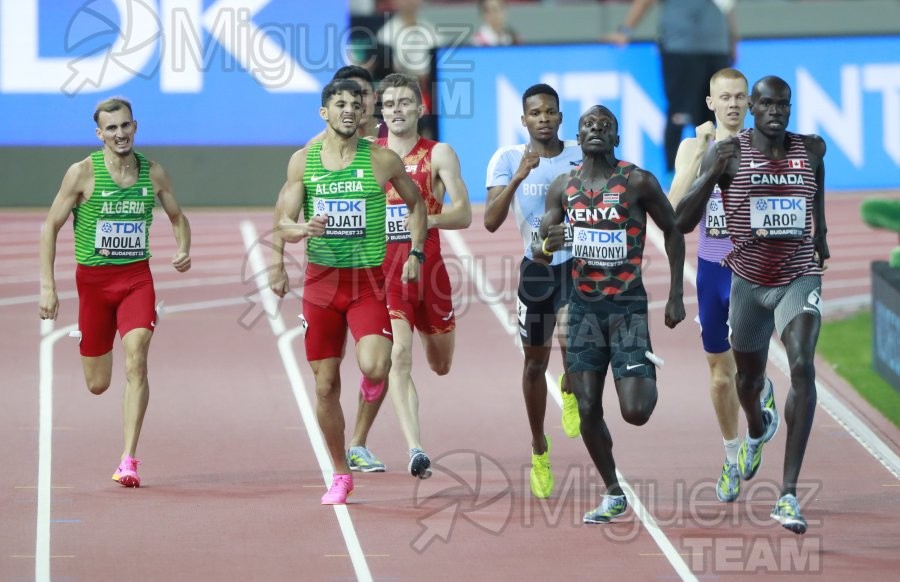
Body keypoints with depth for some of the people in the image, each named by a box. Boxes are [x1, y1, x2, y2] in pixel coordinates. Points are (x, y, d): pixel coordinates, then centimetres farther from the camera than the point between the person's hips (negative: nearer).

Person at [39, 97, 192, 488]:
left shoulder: (154, 173, 2)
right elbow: (51, 225, -3)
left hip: (137, 278, 1)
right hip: (93, 279, -1)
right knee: (98, 385, 6)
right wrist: (47, 286, -9)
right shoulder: (83, 173, -7)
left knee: (136, 360, -20)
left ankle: (128, 460, -20)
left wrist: (183, 250, -3)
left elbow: (177, 217, 19)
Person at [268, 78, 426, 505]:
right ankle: (340, 475, 18)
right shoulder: (303, 161, 2)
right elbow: (283, 225, 2)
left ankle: (375, 378, 15)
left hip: (368, 280, -2)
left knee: (372, 366, -24)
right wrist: (304, 229, -20)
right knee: (326, 386, 4)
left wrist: (415, 252, 5)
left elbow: (416, 203, 14)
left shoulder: (382, 160, -2)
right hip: (321, 279, 2)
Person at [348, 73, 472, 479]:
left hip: (428, 268, 2)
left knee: (441, 365, 16)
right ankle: (415, 450, -29)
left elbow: (463, 215, -8)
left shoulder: (438, 155, 0)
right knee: (398, 357, -20)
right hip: (381, 268, -2)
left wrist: (426, 219, -26)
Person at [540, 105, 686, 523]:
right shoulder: (563, 188, 5)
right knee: (588, 411, -1)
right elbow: (541, 251, 8)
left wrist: (676, 296, 1)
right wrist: (549, 245, -18)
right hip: (584, 305, 3)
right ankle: (613, 495, 16)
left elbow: (673, 230, 4)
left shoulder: (638, 182, -6)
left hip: (628, 304, -3)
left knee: (635, 411, -12)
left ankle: (649, 380, 24)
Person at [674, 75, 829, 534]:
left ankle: (789, 494, -26)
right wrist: (712, 174, -27)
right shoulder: (728, 153, -8)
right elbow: (683, 221, -13)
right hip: (749, 280, 0)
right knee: (749, 377, 19)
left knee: (803, 368, -23)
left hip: (800, 277, 0)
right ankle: (757, 430, 60)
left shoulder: (811, 150, 1)